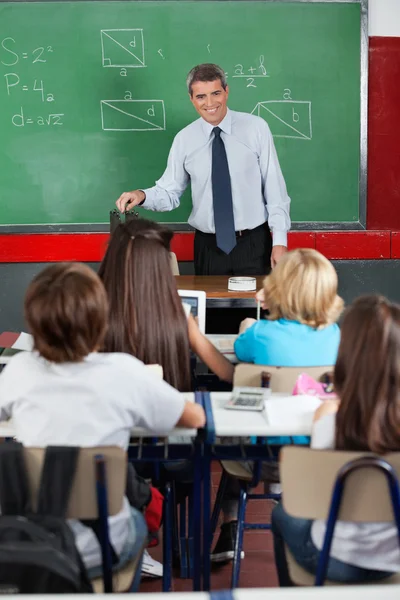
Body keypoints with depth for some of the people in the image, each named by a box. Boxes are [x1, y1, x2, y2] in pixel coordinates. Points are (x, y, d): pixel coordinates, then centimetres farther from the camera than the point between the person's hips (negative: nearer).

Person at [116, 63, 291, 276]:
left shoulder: (256, 128, -4)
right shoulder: (184, 139, 1)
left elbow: (274, 187, -4)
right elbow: (169, 192, 4)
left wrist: (279, 240, -7)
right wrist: (142, 195, -16)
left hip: (254, 244, -1)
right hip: (208, 247, 2)